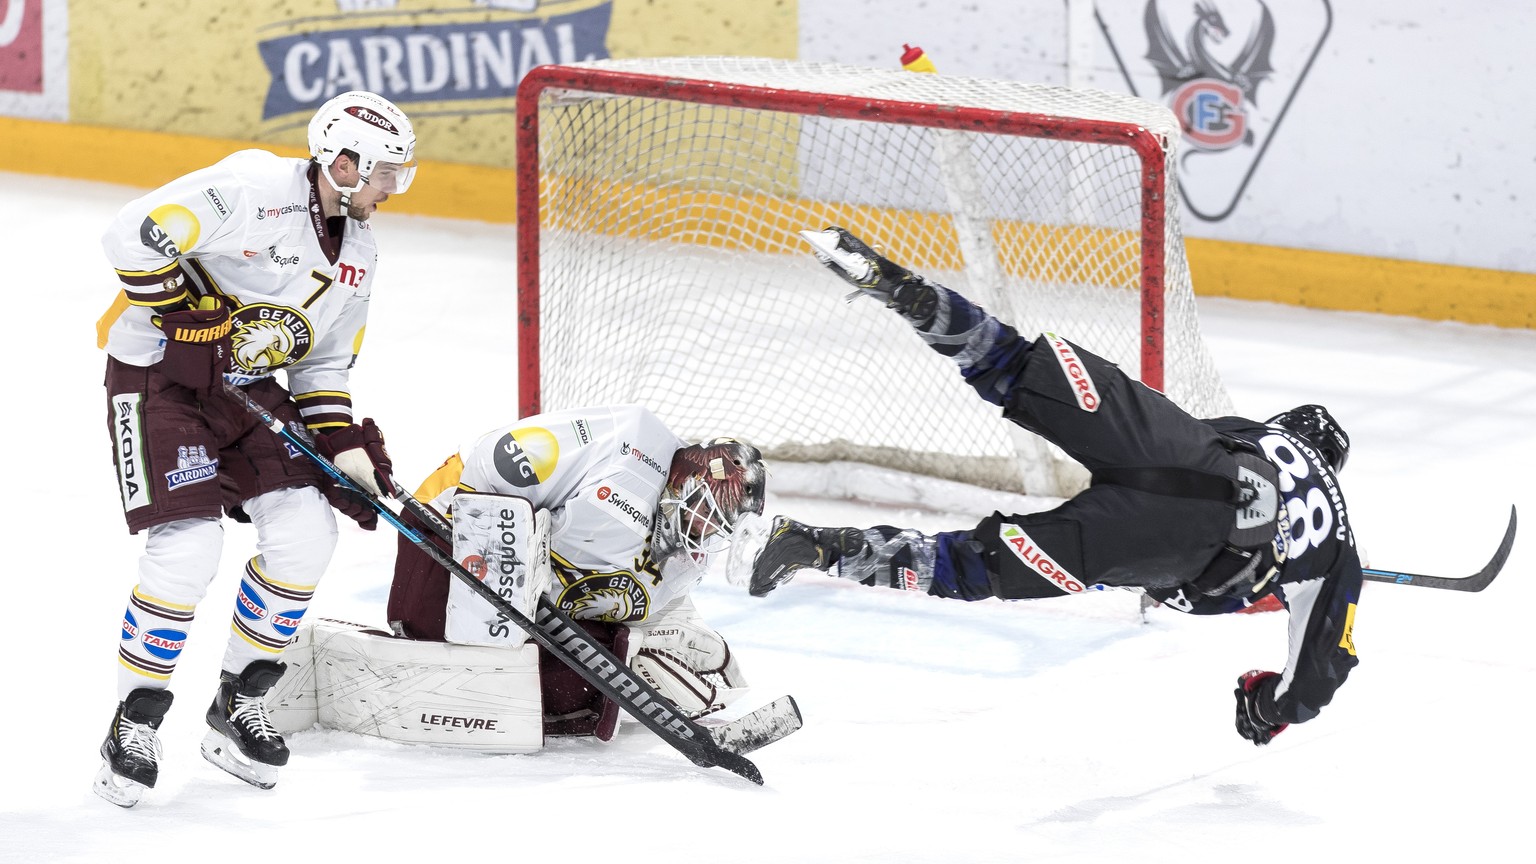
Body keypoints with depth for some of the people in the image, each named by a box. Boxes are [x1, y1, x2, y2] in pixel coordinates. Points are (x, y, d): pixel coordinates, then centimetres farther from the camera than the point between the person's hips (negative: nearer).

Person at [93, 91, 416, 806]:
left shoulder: (359, 251, 6)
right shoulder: (252, 188, -22)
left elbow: (324, 363, 15)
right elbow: (134, 237, -28)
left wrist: (344, 447, 2)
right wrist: (197, 319, -23)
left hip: (250, 387, 8)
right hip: (159, 378, -8)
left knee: (306, 533, -6)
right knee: (187, 551, -18)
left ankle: (238, 706, 10)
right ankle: (135, 723, -2)